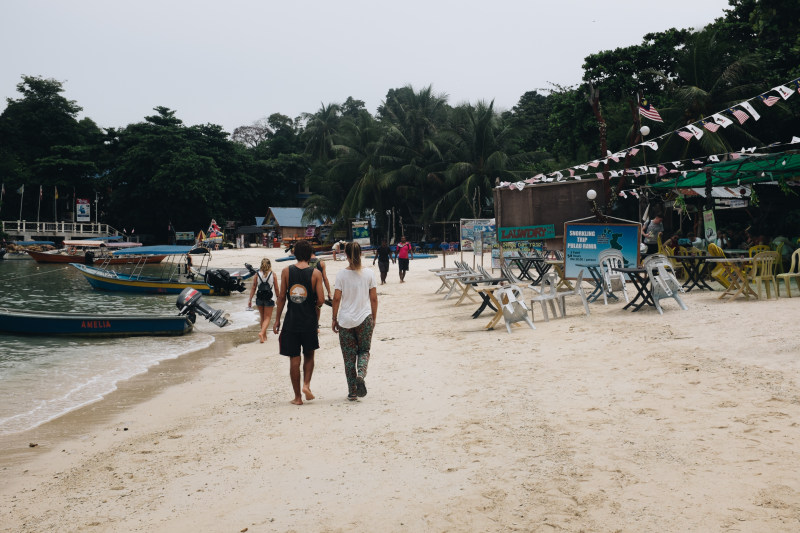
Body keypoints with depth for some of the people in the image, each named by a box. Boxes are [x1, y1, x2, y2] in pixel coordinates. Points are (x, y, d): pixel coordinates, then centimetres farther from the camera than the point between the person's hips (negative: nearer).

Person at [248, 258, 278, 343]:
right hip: (269, 298, -2)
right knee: (267, 318, 4)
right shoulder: (272, 274, -4)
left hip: (259, 299, 3)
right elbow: (276, 288, 0)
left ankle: (264, 336, 26)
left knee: (262, 317, 17)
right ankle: (262, 332, -19)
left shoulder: (257, 274, -1)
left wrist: (250, 299, 4)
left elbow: (253, 288, -1)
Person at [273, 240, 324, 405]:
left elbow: (282, 297, -1)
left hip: (291, 321, 0)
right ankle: (306, 384, 1)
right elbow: (320, 300, -9)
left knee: (294, 359, 7)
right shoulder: (316, 273, -5)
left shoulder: (287, 272, -2)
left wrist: (277, 320, 7)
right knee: (309, 355, 20)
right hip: (310, 321, 0)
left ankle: (297, 397, 10)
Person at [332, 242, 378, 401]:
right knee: (364, 351, 16)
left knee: (348, 356, 8)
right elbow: (374, 298, 0)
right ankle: (361, 374, -13)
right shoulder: (369, 273, -2)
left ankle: (352, 392, 11)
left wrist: (334, 319, 5)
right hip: (365, 319, 1)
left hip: (345, 321, 0)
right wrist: (373, 319, 11)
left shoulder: (341, 275, -6)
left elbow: (336, 298, -6)